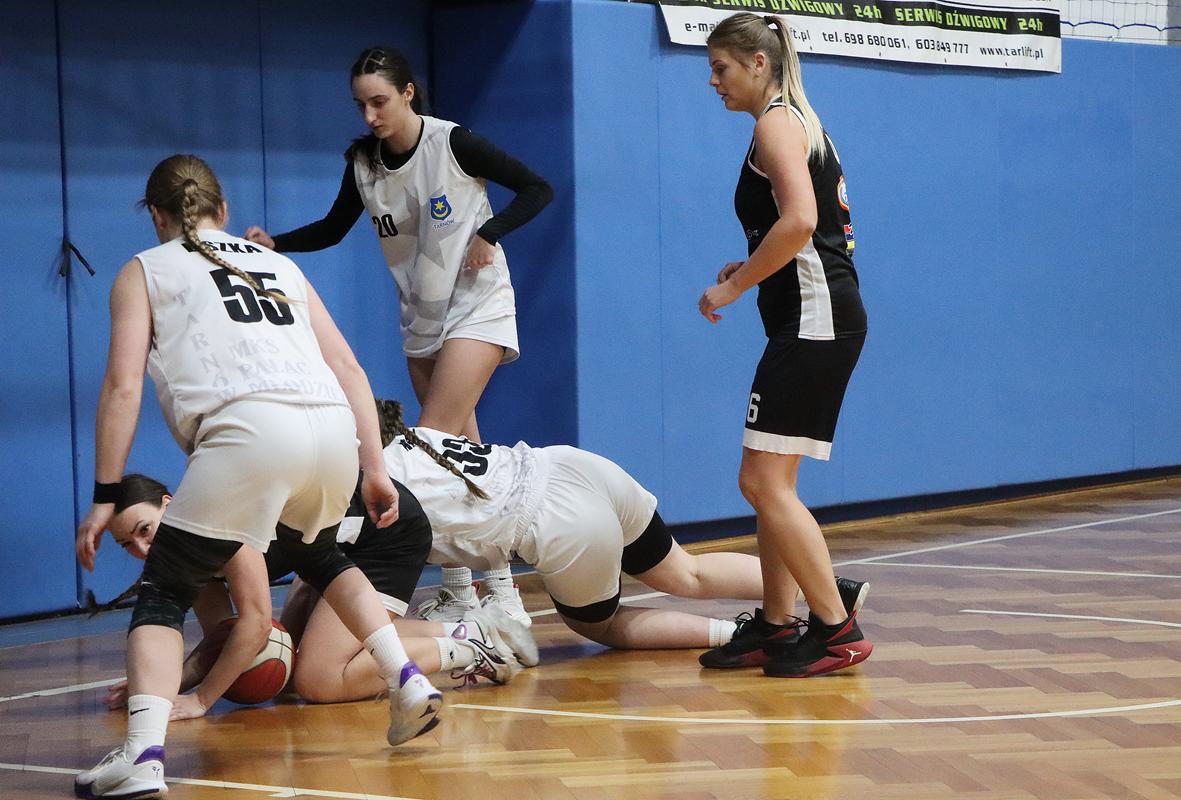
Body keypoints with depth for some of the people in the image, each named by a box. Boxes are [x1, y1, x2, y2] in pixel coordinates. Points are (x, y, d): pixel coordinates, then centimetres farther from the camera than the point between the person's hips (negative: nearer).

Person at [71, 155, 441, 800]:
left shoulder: (144, 271, 21)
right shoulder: (279, 265, 33)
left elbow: (123, 387, 8)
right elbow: (350, 370, 24)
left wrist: (105, 497, 8)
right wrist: (374, 470, 24)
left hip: (249, 431, -5)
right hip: (334, 428, 5)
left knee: (162, 593, 7)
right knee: (321, 553, 35)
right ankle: (409, 684, 22)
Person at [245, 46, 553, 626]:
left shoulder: (453, 143, -15)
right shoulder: (362, 162, 0)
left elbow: (537, 189, -9)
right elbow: (332, 229, 13)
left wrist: (488, 234, -21)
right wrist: (274, 244, -4)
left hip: (477, 308, -6)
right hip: (421, 321, 6)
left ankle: (461, 593, -15)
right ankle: (500, 592, 14)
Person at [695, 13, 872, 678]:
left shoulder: (776, 122, -9)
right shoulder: (799, 124, 21)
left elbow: (799, 221, -25)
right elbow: (832, 226, 23)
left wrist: (732, 286, -16)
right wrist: (754, 270, 13)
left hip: (814, 318, -10)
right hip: (815, 318, 10)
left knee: (764, 481, -11)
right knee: (771, 482, 12)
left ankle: (837, 629, -8)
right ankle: (776, 626, 16)